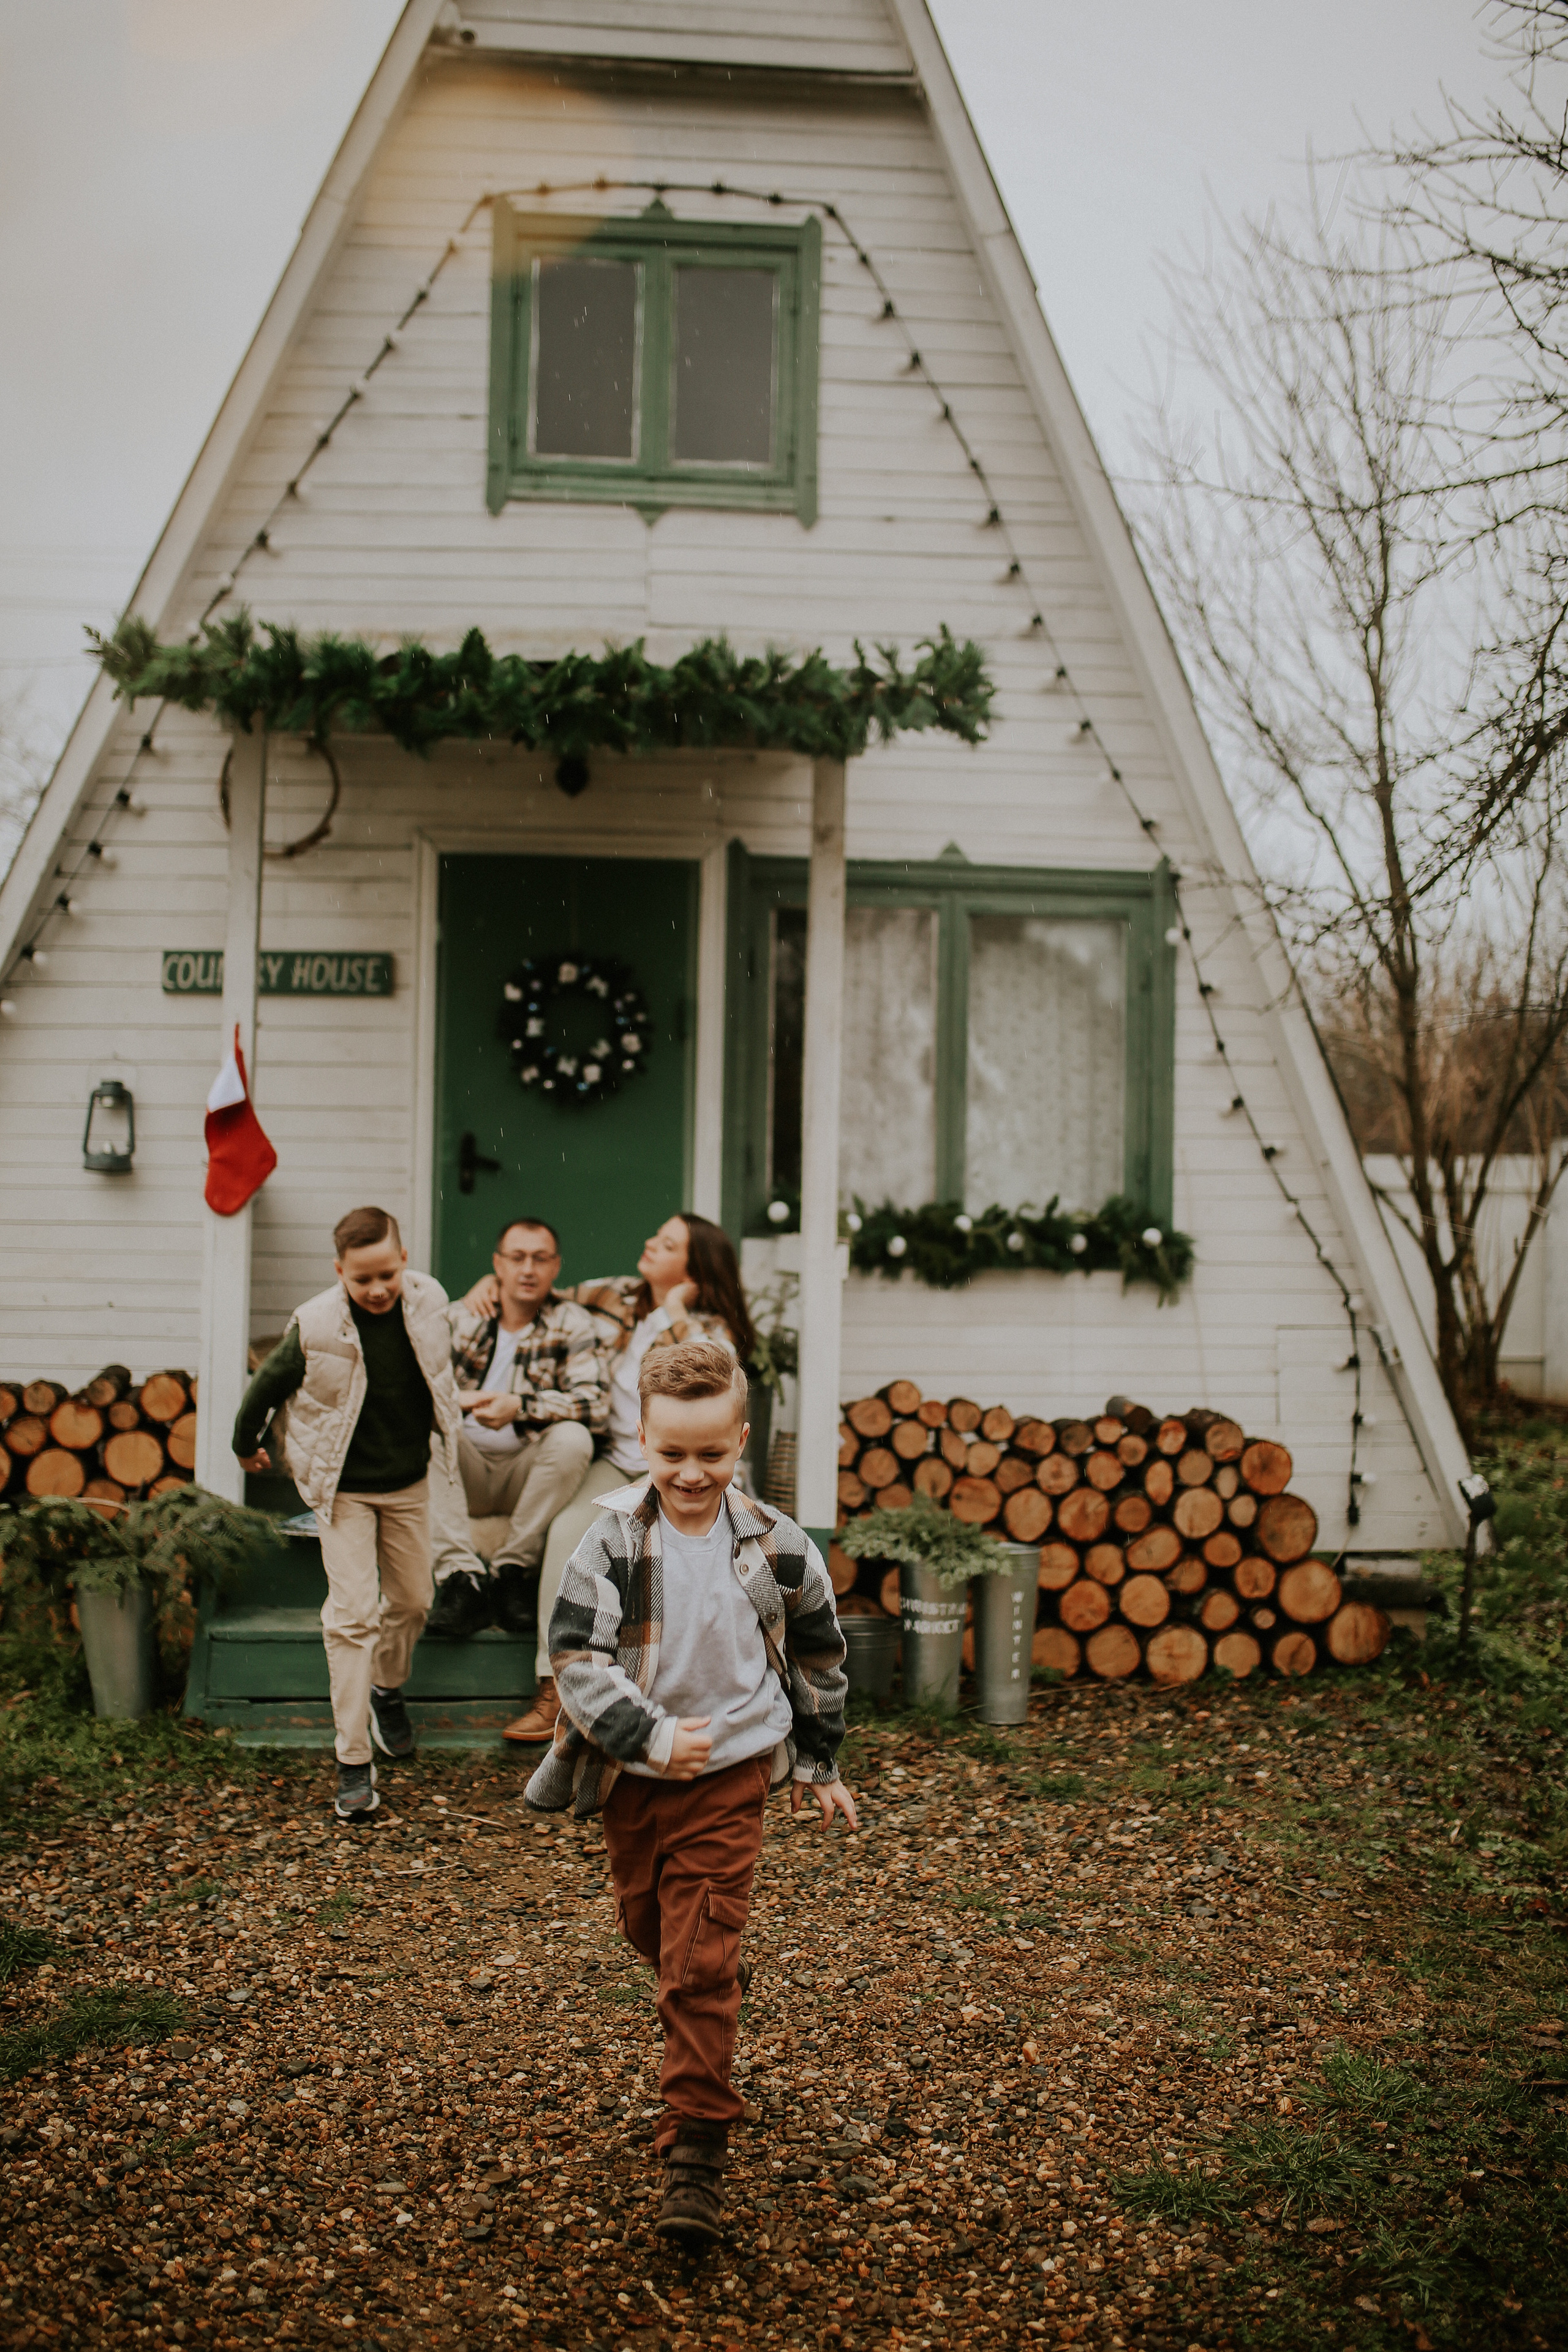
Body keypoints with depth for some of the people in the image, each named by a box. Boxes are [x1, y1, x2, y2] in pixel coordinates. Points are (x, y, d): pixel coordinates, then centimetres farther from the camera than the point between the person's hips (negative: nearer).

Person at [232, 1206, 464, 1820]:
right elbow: (265, 1389, -4)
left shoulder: (428, 1303, -10)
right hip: (345, 1489, -4)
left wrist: (445, 1430, 23)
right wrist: (246, 1446, 10)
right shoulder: (316, 1328, -22)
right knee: (352, 1614, -10)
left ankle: (388, 1688, 47)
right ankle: (353, 1763, -4)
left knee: (411, 1601, 15)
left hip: (409, 1482, 4)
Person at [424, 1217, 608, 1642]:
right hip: (464, 1473, 1)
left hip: (525, 1474, -1)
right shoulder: (463, 1317, 5)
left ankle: (513, 1569, -16)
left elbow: (595, 1402, -16)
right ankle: (461, 1576, -30)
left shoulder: (572, 1323, -1)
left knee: (573, 1438, -30)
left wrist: (520, 1407, -29)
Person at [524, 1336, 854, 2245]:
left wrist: (821, 1764, 14)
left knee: (700, 1962, -7)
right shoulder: (614, 1541, -11)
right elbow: (575, 1657, -14)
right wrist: (650, 1737, -24)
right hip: (633, 1775, 2)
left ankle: (698, 2152, 0)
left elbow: (818, 1654, 8)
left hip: (731, 1770, -2)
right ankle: (723, 1980, 53)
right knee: (647, 1924, 21)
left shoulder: (775, 1546, -7)